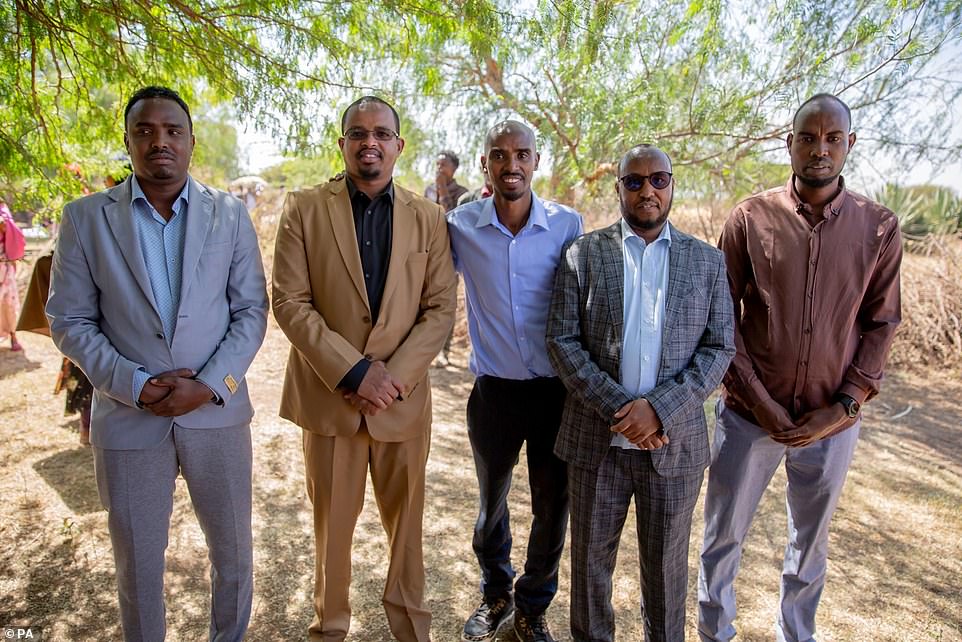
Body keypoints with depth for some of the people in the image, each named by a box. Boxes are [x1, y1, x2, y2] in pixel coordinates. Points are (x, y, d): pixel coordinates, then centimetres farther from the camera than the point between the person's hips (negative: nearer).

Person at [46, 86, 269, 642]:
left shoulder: (230, 214, 1)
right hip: (128, 418, 0)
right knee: (138, 561, 16)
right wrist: (136, 385, -13)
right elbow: (70, 321, 0)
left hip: (218, 411, 1)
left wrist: (211, 384, -13)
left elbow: (252, 309, -1)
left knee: (234, 552, 15)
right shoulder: (86, 217, 0)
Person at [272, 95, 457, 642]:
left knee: (406, 516, 14)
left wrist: (394, 375, -12)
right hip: (329, 393, -1)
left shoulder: (429, 218, 2)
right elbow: (290, 302, -7)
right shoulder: (305, 209, -1)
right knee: (332, 520, 14)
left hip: (403, 395, 1)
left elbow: (441, 308, -1)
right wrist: (353, 370, -16)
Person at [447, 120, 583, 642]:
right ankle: (494, 595, 46)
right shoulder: (461, 226, -5)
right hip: (494, 390, 1)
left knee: (552, 508, 13)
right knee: (491, 502, 19)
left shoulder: (567, 224, -6)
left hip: (556, 390, 0)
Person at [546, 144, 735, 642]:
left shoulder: (708, 261, 4)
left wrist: (660, 408, -15)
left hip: (674, 442, 1)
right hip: (595, 439, 0)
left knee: (666, 566, 16)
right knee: (590, 558, 16)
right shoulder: (583, 254, 0)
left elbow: (719, 349, -1)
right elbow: (561, 340, -5)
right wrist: (617, 407, -15)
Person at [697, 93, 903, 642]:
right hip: (750, 415, -1)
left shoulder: (879, 228, -2)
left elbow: (881, 324, 2)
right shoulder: (751, 218, -6)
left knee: (811, 543, 20)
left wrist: (844, 406, -9)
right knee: (723, 537, 13)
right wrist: (759, 401, -11)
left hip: (833, 422, 1)